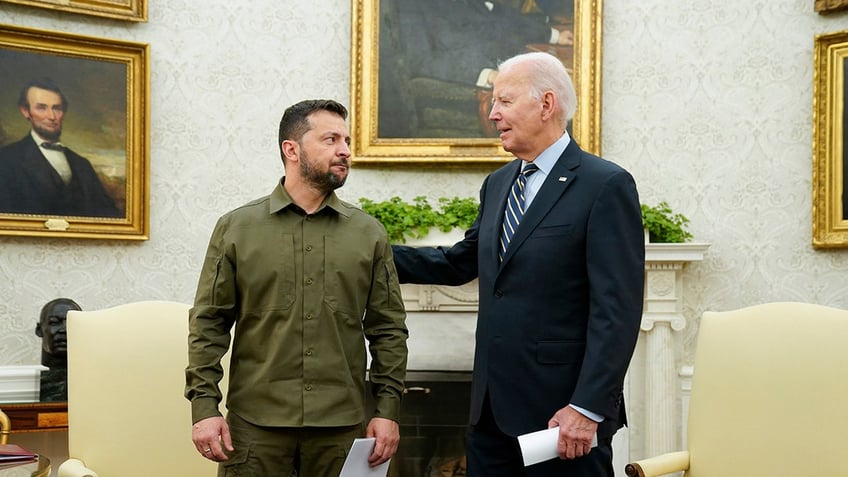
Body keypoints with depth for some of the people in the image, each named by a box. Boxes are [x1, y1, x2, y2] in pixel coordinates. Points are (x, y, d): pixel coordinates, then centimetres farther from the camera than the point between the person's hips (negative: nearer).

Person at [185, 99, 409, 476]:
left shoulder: (369, 233, 6)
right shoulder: (236, 228, 3)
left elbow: (388, 329, 7)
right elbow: (208, 323, 2)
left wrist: (388, 409, 1)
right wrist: (204, 406, -5)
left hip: (339, 425, 1)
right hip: (255, 421, -1)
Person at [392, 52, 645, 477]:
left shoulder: (606, 185, -10)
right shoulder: (497, 184, 14)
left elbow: (617, 310, -15)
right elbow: (458, 263, 22)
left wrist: (588, 408, -19)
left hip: (562, 412, -7)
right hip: (492, 409, 7)